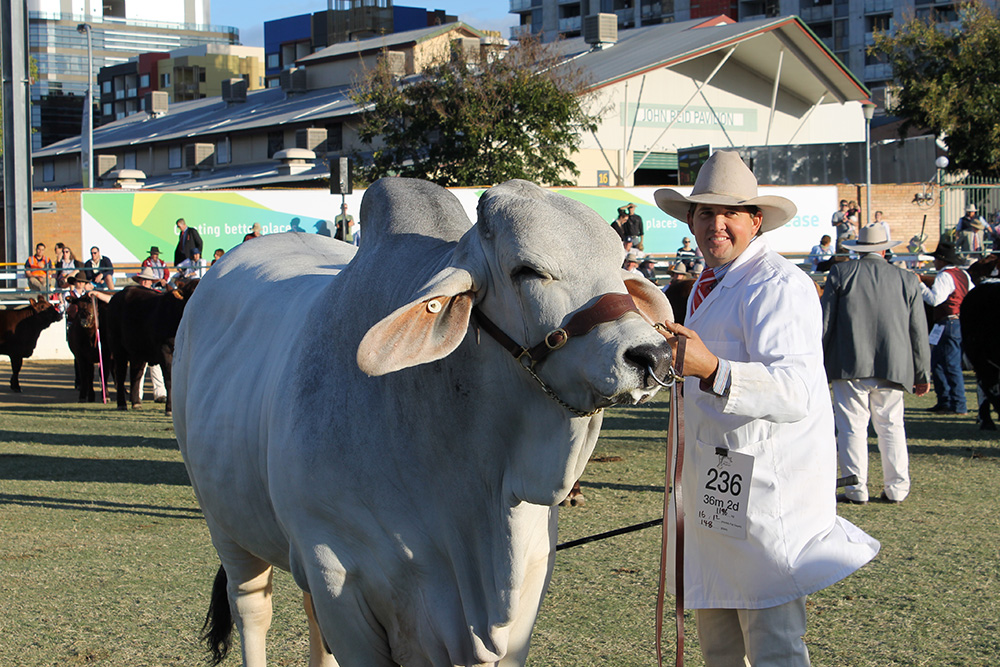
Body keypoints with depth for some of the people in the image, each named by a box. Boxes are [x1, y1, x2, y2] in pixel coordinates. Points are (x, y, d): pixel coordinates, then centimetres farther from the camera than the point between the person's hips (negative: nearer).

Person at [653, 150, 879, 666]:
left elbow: (797, 391, -33)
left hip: (764, 483, -10)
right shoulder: (709, 282, 16)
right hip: (715, 486, 10)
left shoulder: (777, 285, -17)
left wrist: (710, 369, -47)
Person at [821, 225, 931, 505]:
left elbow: (824, 322, 0)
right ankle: (896, 488, 12)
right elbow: (918, 332, 9)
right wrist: (922, 374, 15)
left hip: (849, 366, -2)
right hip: (892, 367, 2)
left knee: (852, 427, 2)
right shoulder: (907, 280, 6)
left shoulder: (841, 273, 0)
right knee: (891, 426, 12)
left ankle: (856, 488, 2)